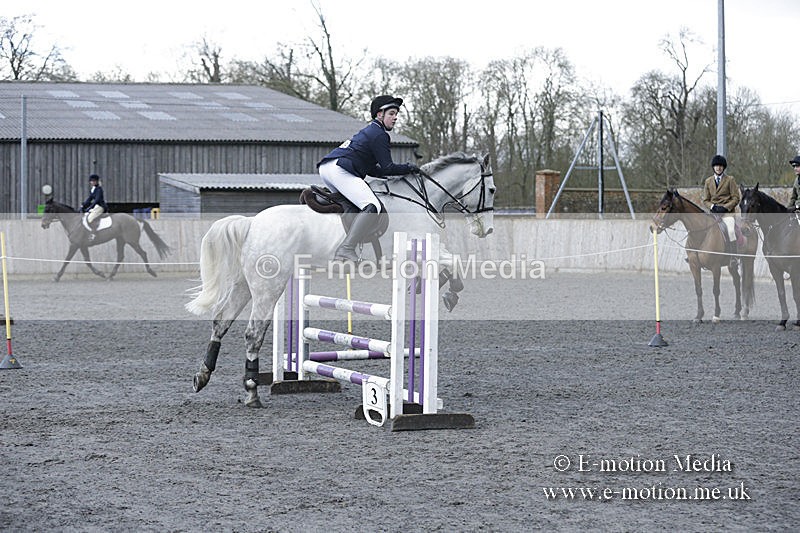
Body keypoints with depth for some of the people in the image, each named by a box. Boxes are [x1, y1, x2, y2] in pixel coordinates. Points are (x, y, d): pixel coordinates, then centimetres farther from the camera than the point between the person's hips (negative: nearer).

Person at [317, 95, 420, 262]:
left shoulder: (369, 130, 29)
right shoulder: (379, 134, -2)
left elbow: (371, 169, 30)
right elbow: (387, 168, -6)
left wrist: (403, 170, 25)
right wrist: (409, 168, 10)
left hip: (325, 168, 11)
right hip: (339, 170, -11)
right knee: (372, 207, -21)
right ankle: (345, 251, -31)